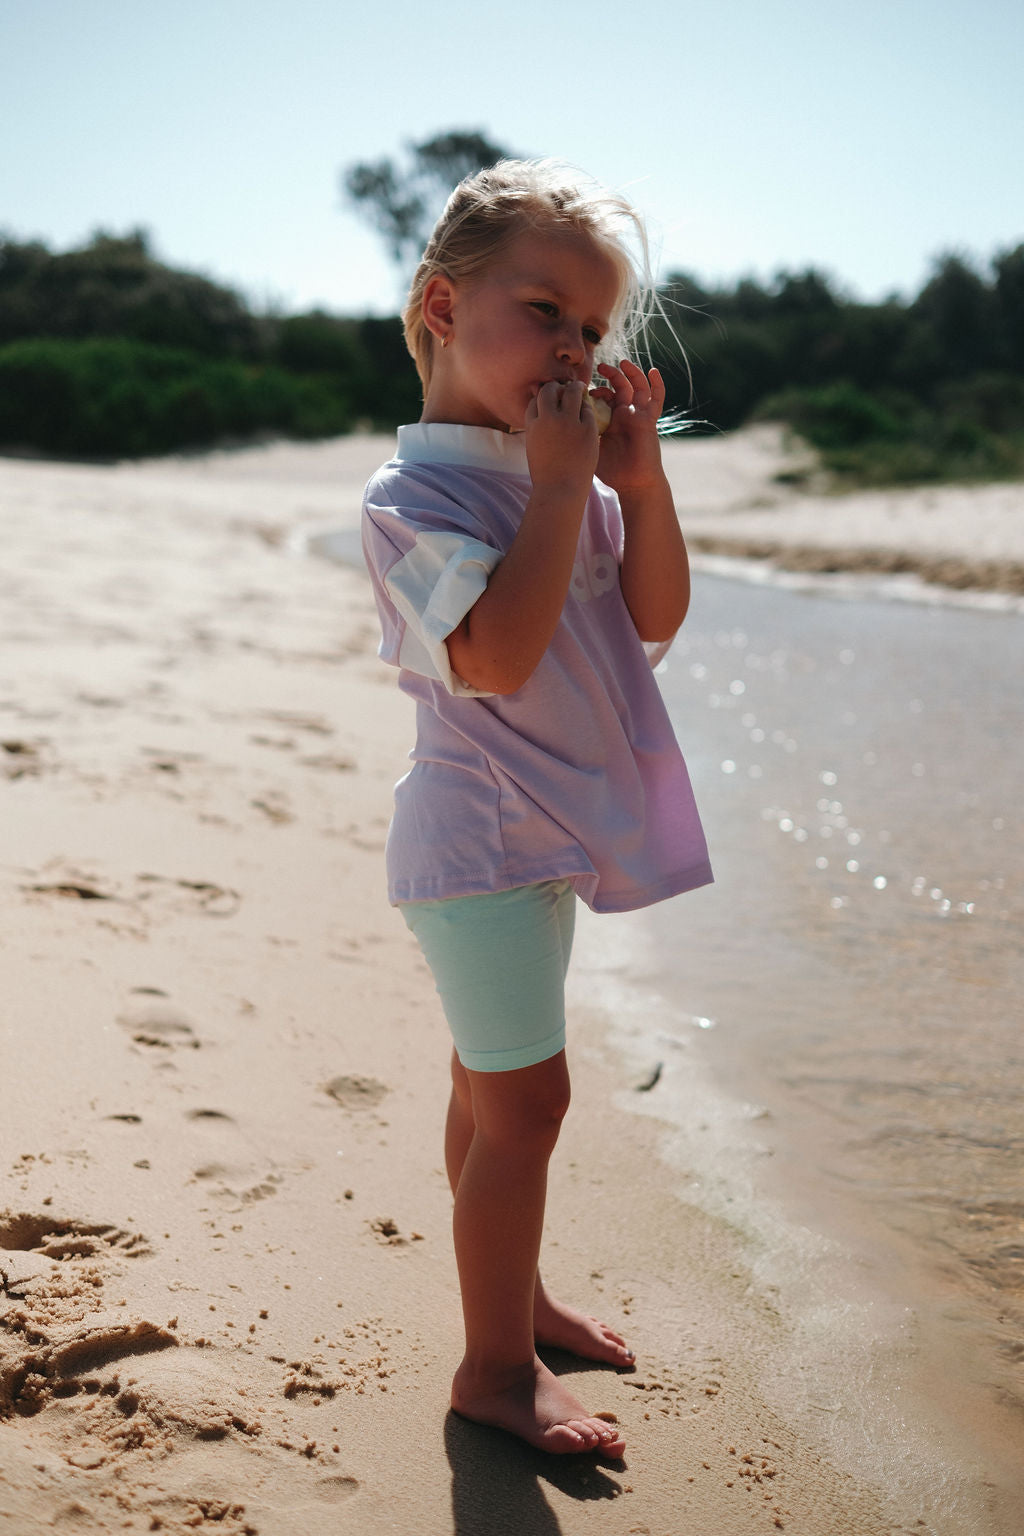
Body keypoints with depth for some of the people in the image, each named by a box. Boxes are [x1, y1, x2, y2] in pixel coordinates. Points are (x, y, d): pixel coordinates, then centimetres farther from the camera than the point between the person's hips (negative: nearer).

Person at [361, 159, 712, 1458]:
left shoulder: (569, 476, 8)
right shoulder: (414, 494, -17)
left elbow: (656, 617, 4)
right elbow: (499, 654, -30)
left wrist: (638, 476, -8)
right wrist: (562, 481, -26)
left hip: (542, 834, 8)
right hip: (479, 837, -8)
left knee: (492, 1086, 21)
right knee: (525, 1095, -4)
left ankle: (514, 1295, 37)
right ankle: (495, 1365, 12)